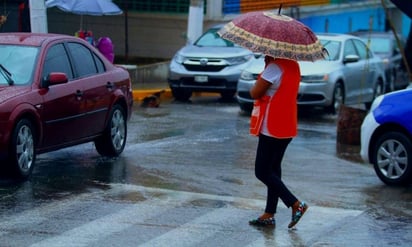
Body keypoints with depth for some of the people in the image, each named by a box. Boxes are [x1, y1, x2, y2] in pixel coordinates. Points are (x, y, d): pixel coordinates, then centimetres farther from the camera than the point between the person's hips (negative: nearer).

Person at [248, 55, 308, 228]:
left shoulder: (275, 67, -19)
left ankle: (296, 204, -9)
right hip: (287, 126, 10)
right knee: (273, 169, 14)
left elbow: (255, 93, -17)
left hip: (272, 128, -10)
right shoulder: (292, 65, 10)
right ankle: (269, 215, 17)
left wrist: (257, 84, 3)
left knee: (262, 171, -3)